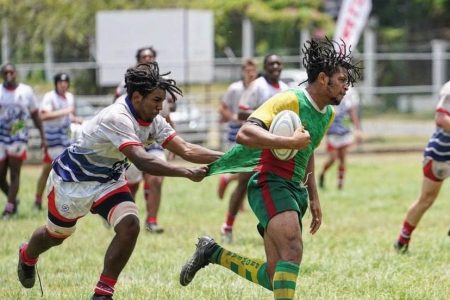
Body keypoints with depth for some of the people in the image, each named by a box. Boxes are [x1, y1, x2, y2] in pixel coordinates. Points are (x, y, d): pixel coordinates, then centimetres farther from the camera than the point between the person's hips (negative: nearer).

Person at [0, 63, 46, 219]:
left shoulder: (26, 91, 1)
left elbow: (35, 116, 9)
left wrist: (43, 137, 7)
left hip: (18, 137, -1)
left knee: (14, 174, -6)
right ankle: (13, 200, 28)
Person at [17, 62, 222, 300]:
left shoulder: (153, 121, -12)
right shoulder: (118, 118, -36)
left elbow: (185, 149, -16)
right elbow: (142, 161, -46)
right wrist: (187, 173, -50)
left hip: (109, 180, 6)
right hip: (72, 180, -6)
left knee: (129, 226, -19)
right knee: (56, 235, 16)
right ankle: (27, 257, 53)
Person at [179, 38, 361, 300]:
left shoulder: (328, 114, 16)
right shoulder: (289, 100, -12)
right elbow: (245, 134, -24)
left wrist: (313, 198, 30)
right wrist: (290, 141, -30)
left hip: (295, 190, 9)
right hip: (270, 183, -9)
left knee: (275, 279, 3)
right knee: (293, 250, -31)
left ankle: (213, 253, 20)